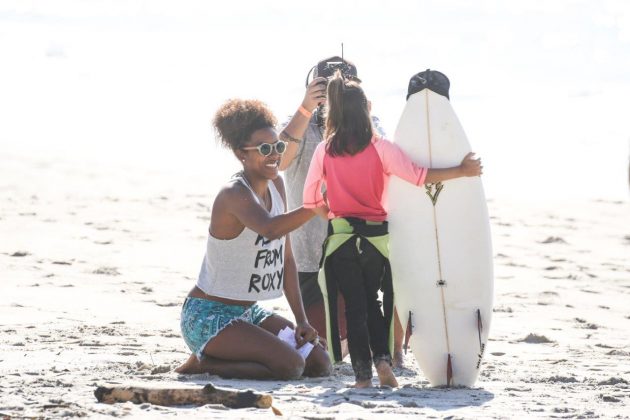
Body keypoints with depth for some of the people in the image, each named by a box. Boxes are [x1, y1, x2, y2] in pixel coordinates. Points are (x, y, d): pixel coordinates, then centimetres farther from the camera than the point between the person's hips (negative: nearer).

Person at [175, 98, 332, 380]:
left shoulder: (276, 186, 7)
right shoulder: (235, 193, -20)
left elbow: (286, 259, 10)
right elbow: (269, 229, -43)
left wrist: (301, 320, 4)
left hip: (248, 313, 10)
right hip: (208, 316, -9)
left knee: (320, 364, 1)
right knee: (290, 365, -25)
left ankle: (212, 360, 11)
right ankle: (202, 363, -4)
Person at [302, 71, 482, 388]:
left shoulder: (324, 151, -4)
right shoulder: (379, 148, -8)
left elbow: (309, 201, 1)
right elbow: (419, 176, -16)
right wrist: (462, 171, -10)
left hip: (340, 239, -1)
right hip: (377, 237, 1)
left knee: (353, 305, 6)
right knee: (372, 301, 18)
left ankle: (363, 372, -1)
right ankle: (382, 359, -1)